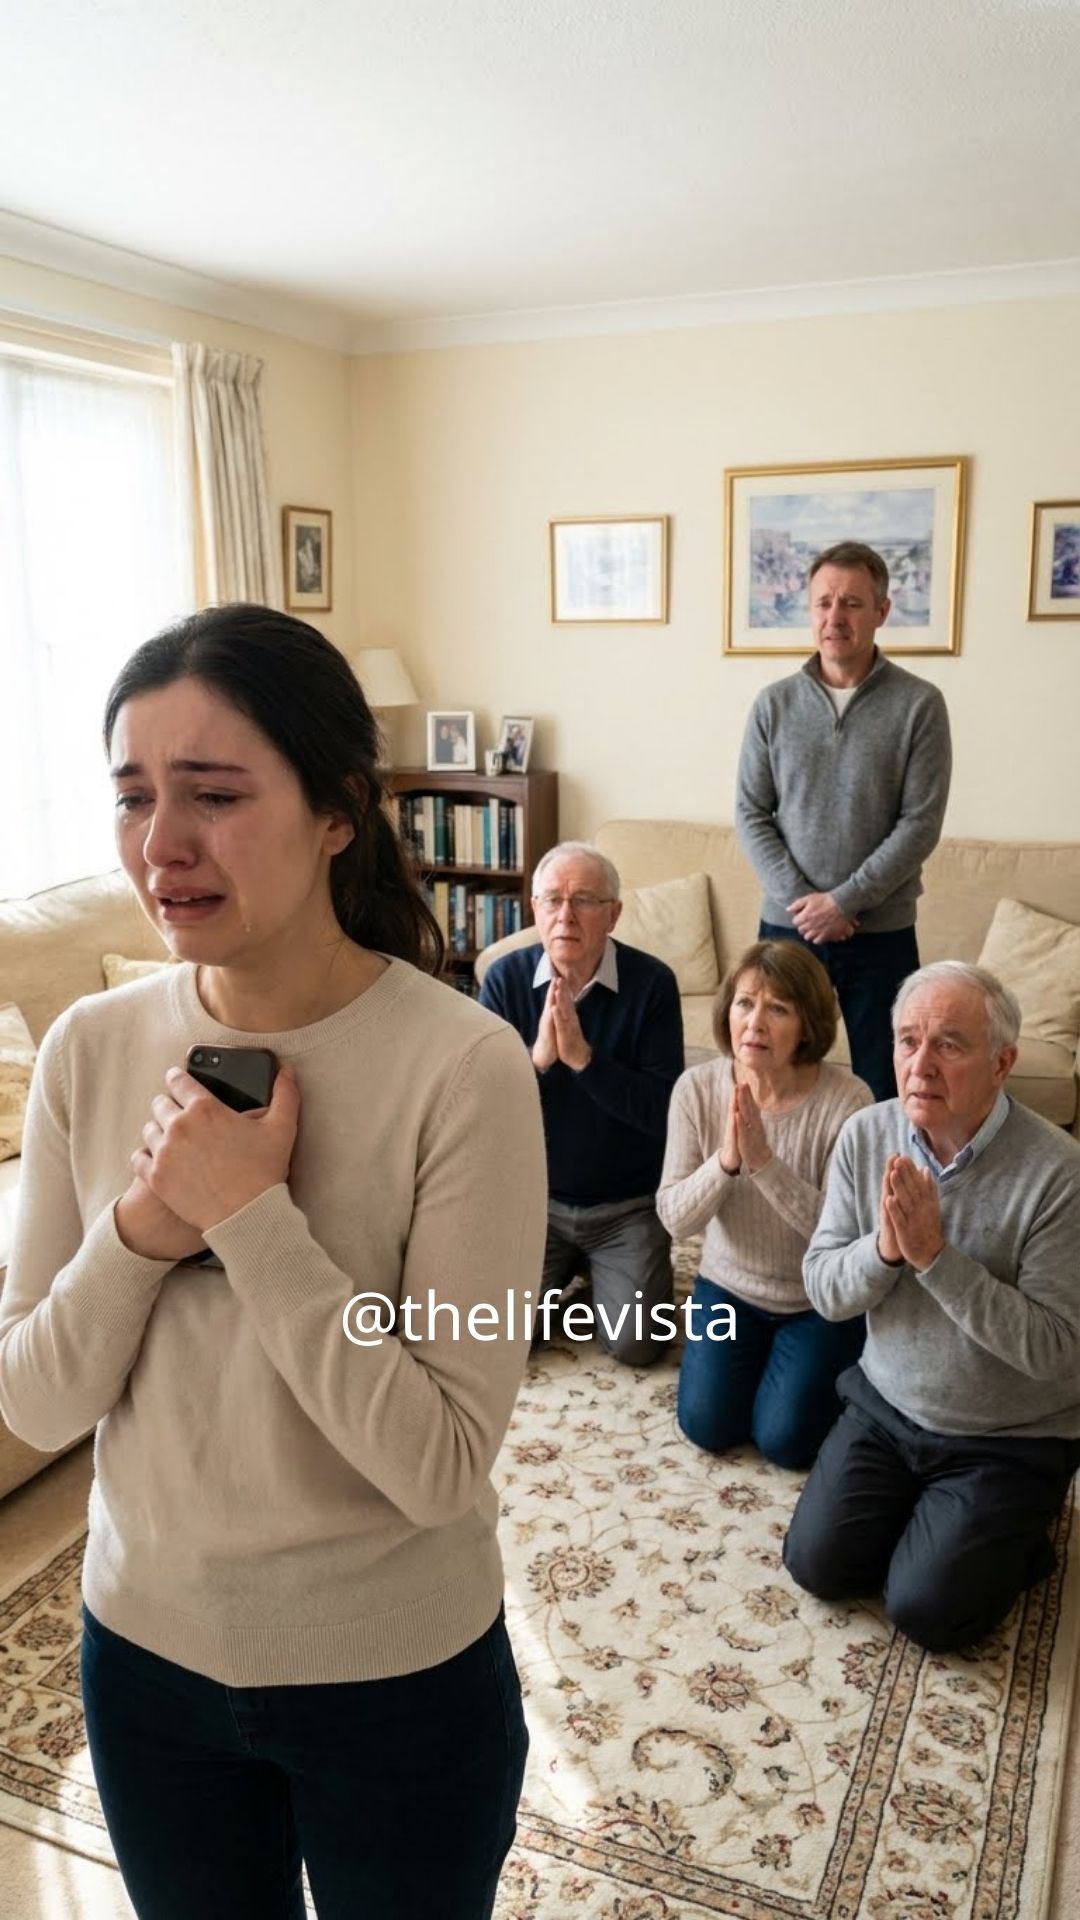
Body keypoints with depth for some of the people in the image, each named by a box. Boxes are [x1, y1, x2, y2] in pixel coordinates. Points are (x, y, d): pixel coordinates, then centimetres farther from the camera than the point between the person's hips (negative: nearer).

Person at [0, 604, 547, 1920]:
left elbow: (442, 1463, -23)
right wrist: (137, 1233, -23)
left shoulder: (462, 1065, -24)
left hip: (396, 1675, -3)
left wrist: (250, 1216, -29)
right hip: (145, 1649, 4)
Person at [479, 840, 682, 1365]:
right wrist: (537, 1058, -32)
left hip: (628, 1203, -1)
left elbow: (663, 1111, -20)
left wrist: (583, 1057, -33)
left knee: (635, 1345, -9)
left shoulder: (651, 981, -16)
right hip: (532, 1197, 2)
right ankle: (564, 1269, 24)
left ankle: (597, 1269, 23)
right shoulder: (505, 978, -10)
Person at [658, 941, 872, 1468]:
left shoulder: (846, 1100, -26)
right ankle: (757, 1353, 27)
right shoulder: (697, 1088, -16)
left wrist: (763, 1162, -40)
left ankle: (818, 1364, 25)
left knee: (785, 1440, -7)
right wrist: (725, 1160, -35)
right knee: (707, 1428, -5)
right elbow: (674, 1219, -16)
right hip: (729, 1285, 3)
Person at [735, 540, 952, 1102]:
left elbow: (920, 824, -8)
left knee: (884, 1088, 7)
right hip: (786, 925, 2)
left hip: (882, 932, -1)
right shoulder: (774, 703, 3)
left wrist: (842, 901, -14)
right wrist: (800, 900, -11)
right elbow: (751, 814, 1)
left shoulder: (919, 704, -4)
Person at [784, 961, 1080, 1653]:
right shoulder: (866, 1137, -11)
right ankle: (920, 1515, 27)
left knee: (926, 1610, -8)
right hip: (886, 1407, 4)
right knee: (817, 1564, -1)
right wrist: (884, 1248, -28)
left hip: (1009, 1440, -4)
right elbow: (824, 1291, -7)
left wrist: (935, 1257, -34)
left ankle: (1011, 1538, 21)